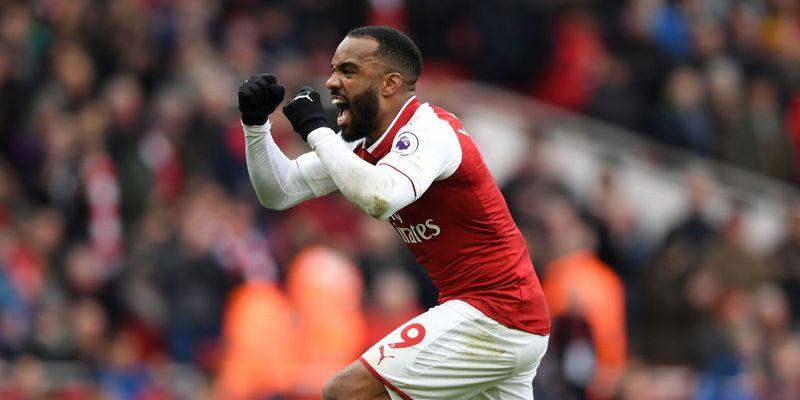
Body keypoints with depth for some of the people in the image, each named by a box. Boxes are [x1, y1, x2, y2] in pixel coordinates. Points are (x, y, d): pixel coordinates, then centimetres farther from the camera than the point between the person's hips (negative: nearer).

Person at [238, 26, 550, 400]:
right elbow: (280, 192, 12)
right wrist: (255, 123, -3)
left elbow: (379, 198, -36)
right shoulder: (364, 143, 10)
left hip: (492, 315, -10)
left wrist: (314, 128, -24)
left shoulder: (430, 130, -16)